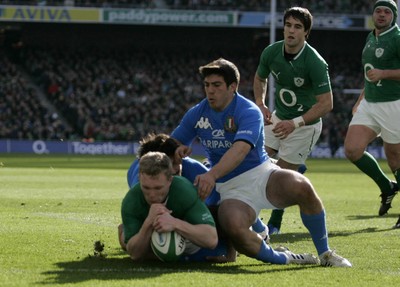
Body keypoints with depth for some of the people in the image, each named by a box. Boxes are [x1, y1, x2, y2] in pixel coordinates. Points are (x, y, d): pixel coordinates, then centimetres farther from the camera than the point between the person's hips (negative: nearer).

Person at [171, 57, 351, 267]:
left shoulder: (249, 112, -11)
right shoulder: (197, 114, 6)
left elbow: (240, 149, -29)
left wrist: (213, 174, -45)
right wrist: (178, 150, -11)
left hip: (260, 173, -2)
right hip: (230, 189, 2)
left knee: (301, 187, -33)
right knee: (234, 226, -35)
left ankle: (325, 254, -12)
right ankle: (282, 259, -9)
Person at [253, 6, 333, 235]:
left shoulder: (315, 63, -27)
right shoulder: (271, 52, -12)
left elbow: (326, 104, -25)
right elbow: (260, 78, 10)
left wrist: (294, 123, -31)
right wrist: (260, 104, -8)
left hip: (305, 124, -6)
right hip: (279, 117, 6)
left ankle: (274, 226, 14)